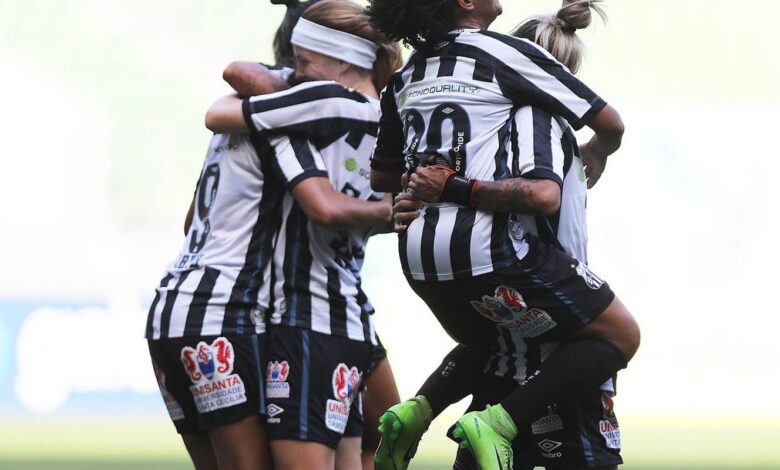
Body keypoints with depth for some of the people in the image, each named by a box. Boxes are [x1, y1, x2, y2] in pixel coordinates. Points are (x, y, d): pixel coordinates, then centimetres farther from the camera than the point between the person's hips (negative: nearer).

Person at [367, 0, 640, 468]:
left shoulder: (405, 78, 16)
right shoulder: (506, 53, -3)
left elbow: (382, 176, 28)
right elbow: (610, 124, 5)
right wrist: (596, 155, 27)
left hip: (418, 255, 8)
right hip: (484, 247, -8)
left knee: (485, 342, 35)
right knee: (620, 335, 0)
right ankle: (499, 423, -13)